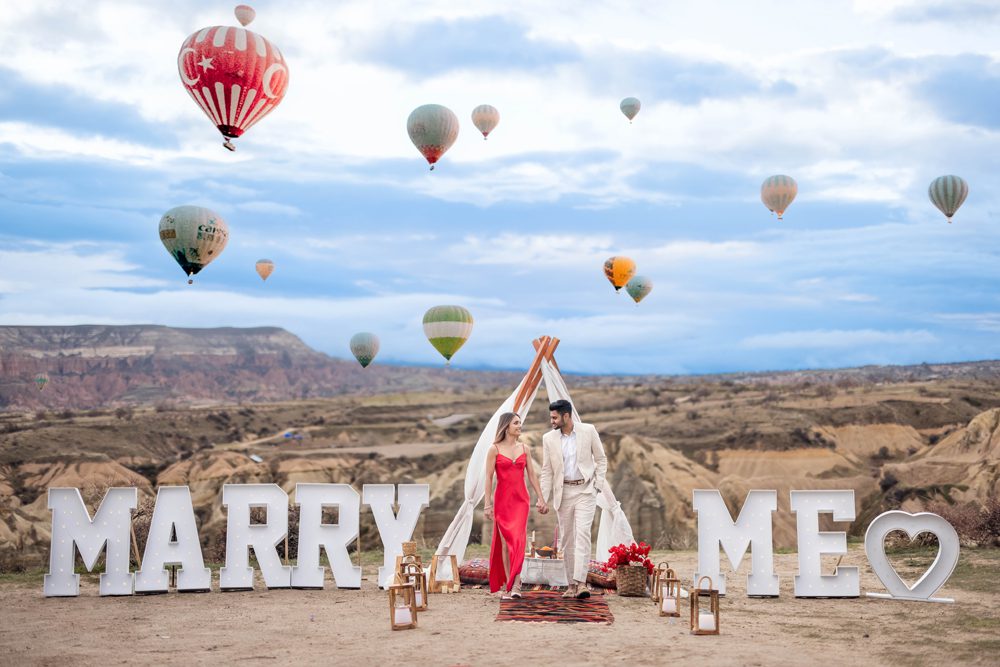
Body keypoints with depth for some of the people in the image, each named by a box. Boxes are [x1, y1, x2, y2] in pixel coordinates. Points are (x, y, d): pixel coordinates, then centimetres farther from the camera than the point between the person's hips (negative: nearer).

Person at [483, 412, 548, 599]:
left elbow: (532, 475, 12)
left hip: (521, 499, 2)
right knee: (505, 542, 2)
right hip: (502, 499, -2)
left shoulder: (524, 448, 9)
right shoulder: (495, 449, -2)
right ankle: (508, 584, 10)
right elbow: (489, 478, -4)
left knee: (518, 540, -12)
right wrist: (488, 504, -8)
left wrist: (540, 498, 7)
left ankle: (515, 585, -15)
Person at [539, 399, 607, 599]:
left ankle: (581, 583, -21)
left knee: (582, 534, -16)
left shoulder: (588, 431, -4)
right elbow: (547, 471, 5)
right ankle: (571, 584, 14)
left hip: (585, 490, -3)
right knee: (566, 538, 6)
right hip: (563, 492, 3)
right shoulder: (549, 439, 1)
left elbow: (601, 459, 6)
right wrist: (542, 498, -1)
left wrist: (598, 485, -3)